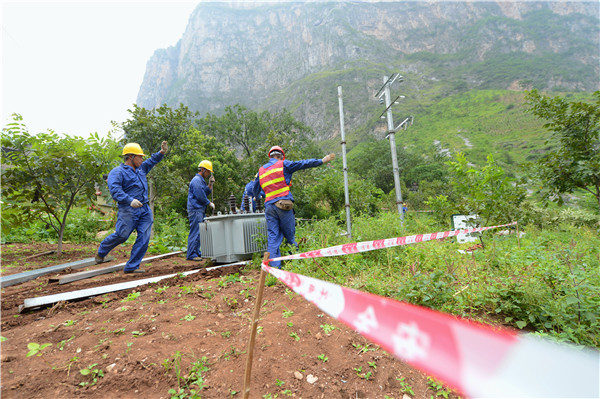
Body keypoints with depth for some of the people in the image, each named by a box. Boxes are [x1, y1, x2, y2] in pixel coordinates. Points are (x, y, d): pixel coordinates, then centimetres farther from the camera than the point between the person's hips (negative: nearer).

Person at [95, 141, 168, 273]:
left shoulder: (141, 168, 20)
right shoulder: (117, 172, -4)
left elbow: (152, 160, 34)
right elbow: (115, 189, -18)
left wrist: (161, 152, 16)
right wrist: (130, 200, -31)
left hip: (145, 209, 7)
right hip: (128, 210, -7)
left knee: (144, 238, -1)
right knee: (121, 235, -6)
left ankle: (132, 267, 7)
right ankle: (101, 251, 28)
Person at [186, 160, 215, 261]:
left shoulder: (201, 180, 21)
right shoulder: (196, 180, -12)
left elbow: (206, 193, 20)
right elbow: (200, 196, -16)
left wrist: (210, 184, 9)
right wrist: (209, 203, -5)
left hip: (200, 210, 11)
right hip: (195, 210, -11)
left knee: (199, 232, 13)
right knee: (195, 232, -9)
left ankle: (197, 253, 20)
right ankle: (191, 255, -5)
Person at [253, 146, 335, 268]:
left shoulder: (261, 170, 18)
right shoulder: (283, 165, 4)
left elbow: (255, 191, 26)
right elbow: (303, 164, 7)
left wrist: (257, 197, 48)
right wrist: (322, 161, 15)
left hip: (269, 206, 4)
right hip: (283, 204, -4)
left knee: (272, 238, 3)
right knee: (290, 235, 5)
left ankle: (274, 268, -1)